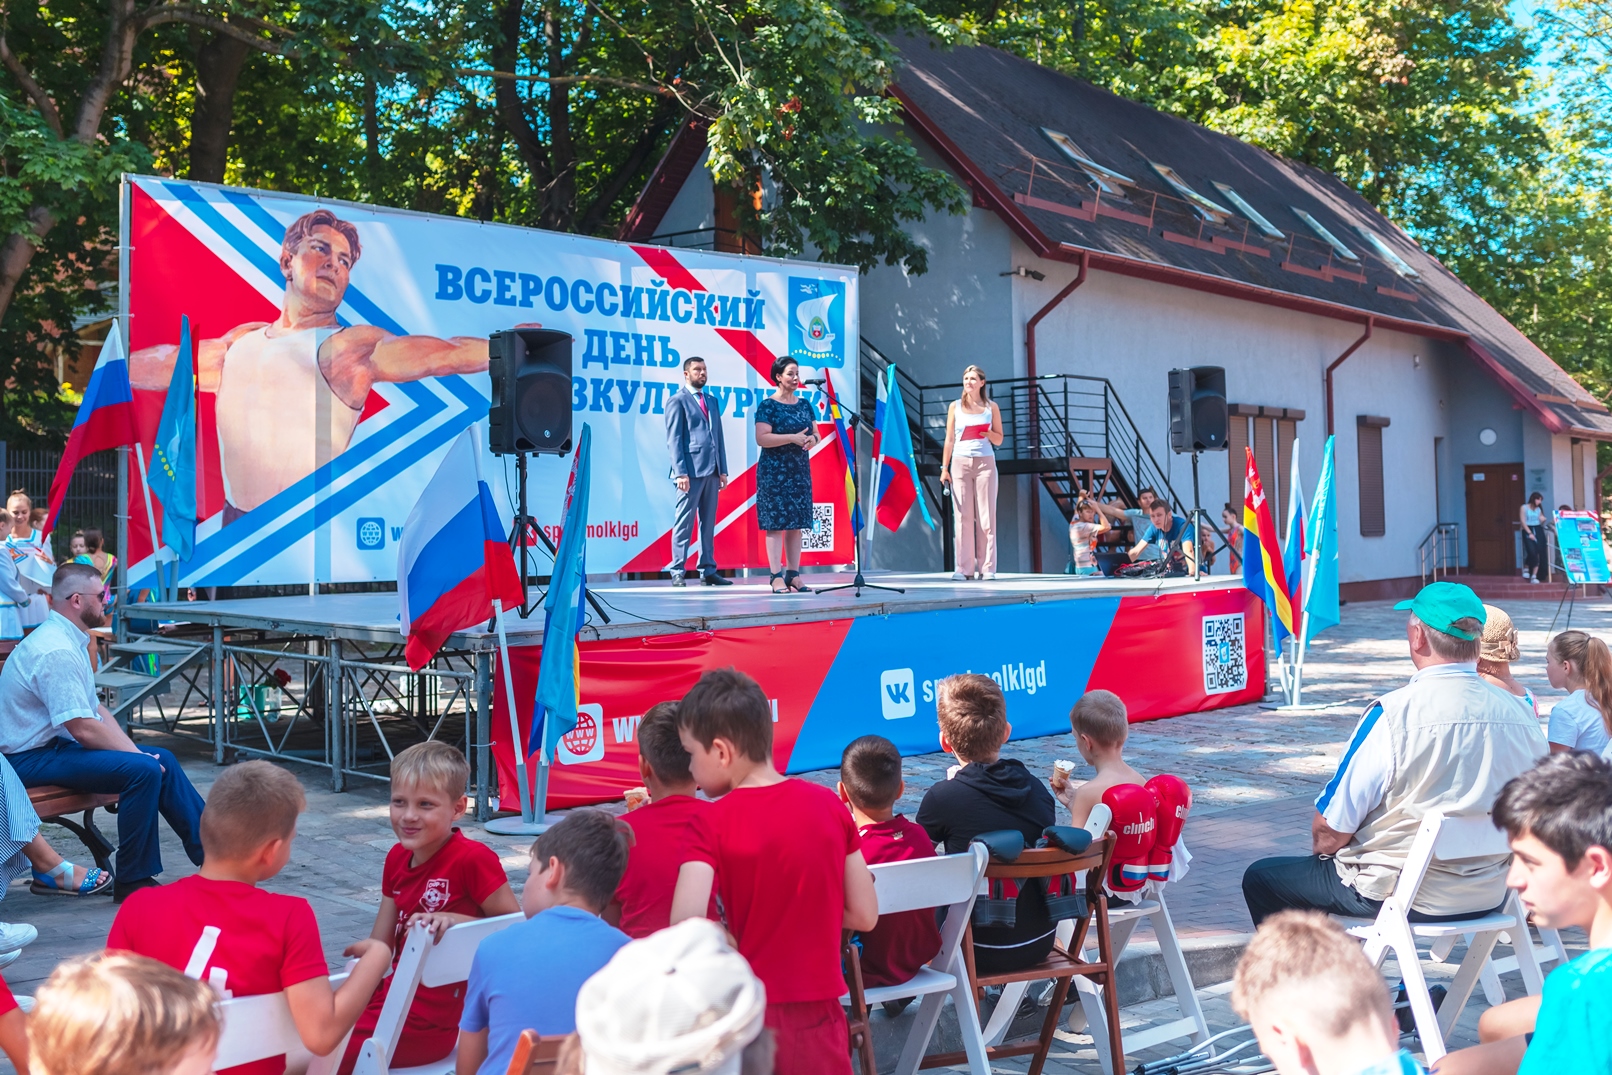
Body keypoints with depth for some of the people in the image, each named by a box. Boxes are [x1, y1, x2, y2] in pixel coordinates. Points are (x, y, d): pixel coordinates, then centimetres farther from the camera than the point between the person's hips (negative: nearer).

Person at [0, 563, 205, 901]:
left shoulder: (70, 641, 9)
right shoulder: (56, 652, -24)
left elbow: (96, 709, 10)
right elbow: (84, 729, -25)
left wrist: (136, 752, -1)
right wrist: (137, 755, -14)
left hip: (55, 744, 10)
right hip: (33, 758, -10)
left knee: (162, 760, 6)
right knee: (143, 770, -24)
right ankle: (132, 881, -14)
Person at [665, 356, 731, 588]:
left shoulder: (712, 401, 19)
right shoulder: (677, 401, 0)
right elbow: (674, 439, -6)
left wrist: (723, 470, 11)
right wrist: (680, 472, -14)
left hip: (712, 471, 6)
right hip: (691, 471, -6)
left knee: (709, 523, 7)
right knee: (684, 523, -4)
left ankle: (708, 571, 11)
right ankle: (678, 572, -1)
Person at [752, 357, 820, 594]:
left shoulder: (804, 404, 12)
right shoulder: (767, 406, -7)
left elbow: (816, 432, 13)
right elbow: (761, 438, -16)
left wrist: (812, 439, -10)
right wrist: (792, 437, -22)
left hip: (800, 470, 6)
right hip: (774, 472, -6)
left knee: (797, 523, 5)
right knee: (776, 522, -7)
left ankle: (793, 575, 10)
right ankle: (777, 577, -6)